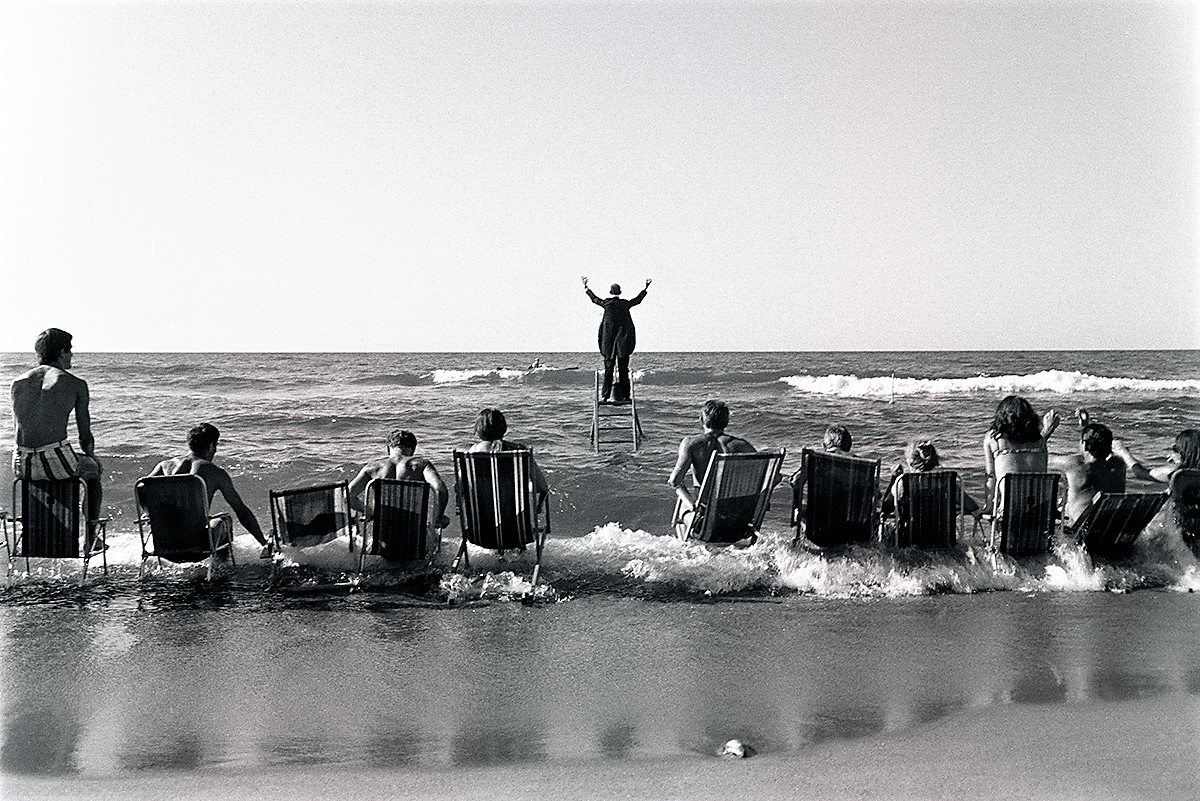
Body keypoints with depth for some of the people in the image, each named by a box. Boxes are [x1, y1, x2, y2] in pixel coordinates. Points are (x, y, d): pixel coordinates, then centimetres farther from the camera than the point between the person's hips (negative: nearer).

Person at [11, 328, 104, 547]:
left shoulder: (19, 382, 13)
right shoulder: (77, 384, 1)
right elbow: (86, 437, 5)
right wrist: (90, 454, 27)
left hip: (22, 465, 4)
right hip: (57, 461, -4)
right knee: (93, 468, 31)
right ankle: (91, 537, 31)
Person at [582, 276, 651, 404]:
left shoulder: (606, 303, -3)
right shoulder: (625, 304, 0)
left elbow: (594, 298, 14)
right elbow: (638, 299, 17)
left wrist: (585, 287, 30)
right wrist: (645, 288, 33)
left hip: (609, 341, 0)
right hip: (624, 340, 0)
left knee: (608, 369, 5)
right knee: (623, 369, 3)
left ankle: (605, 396, 1)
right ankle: (624, 396, 0)